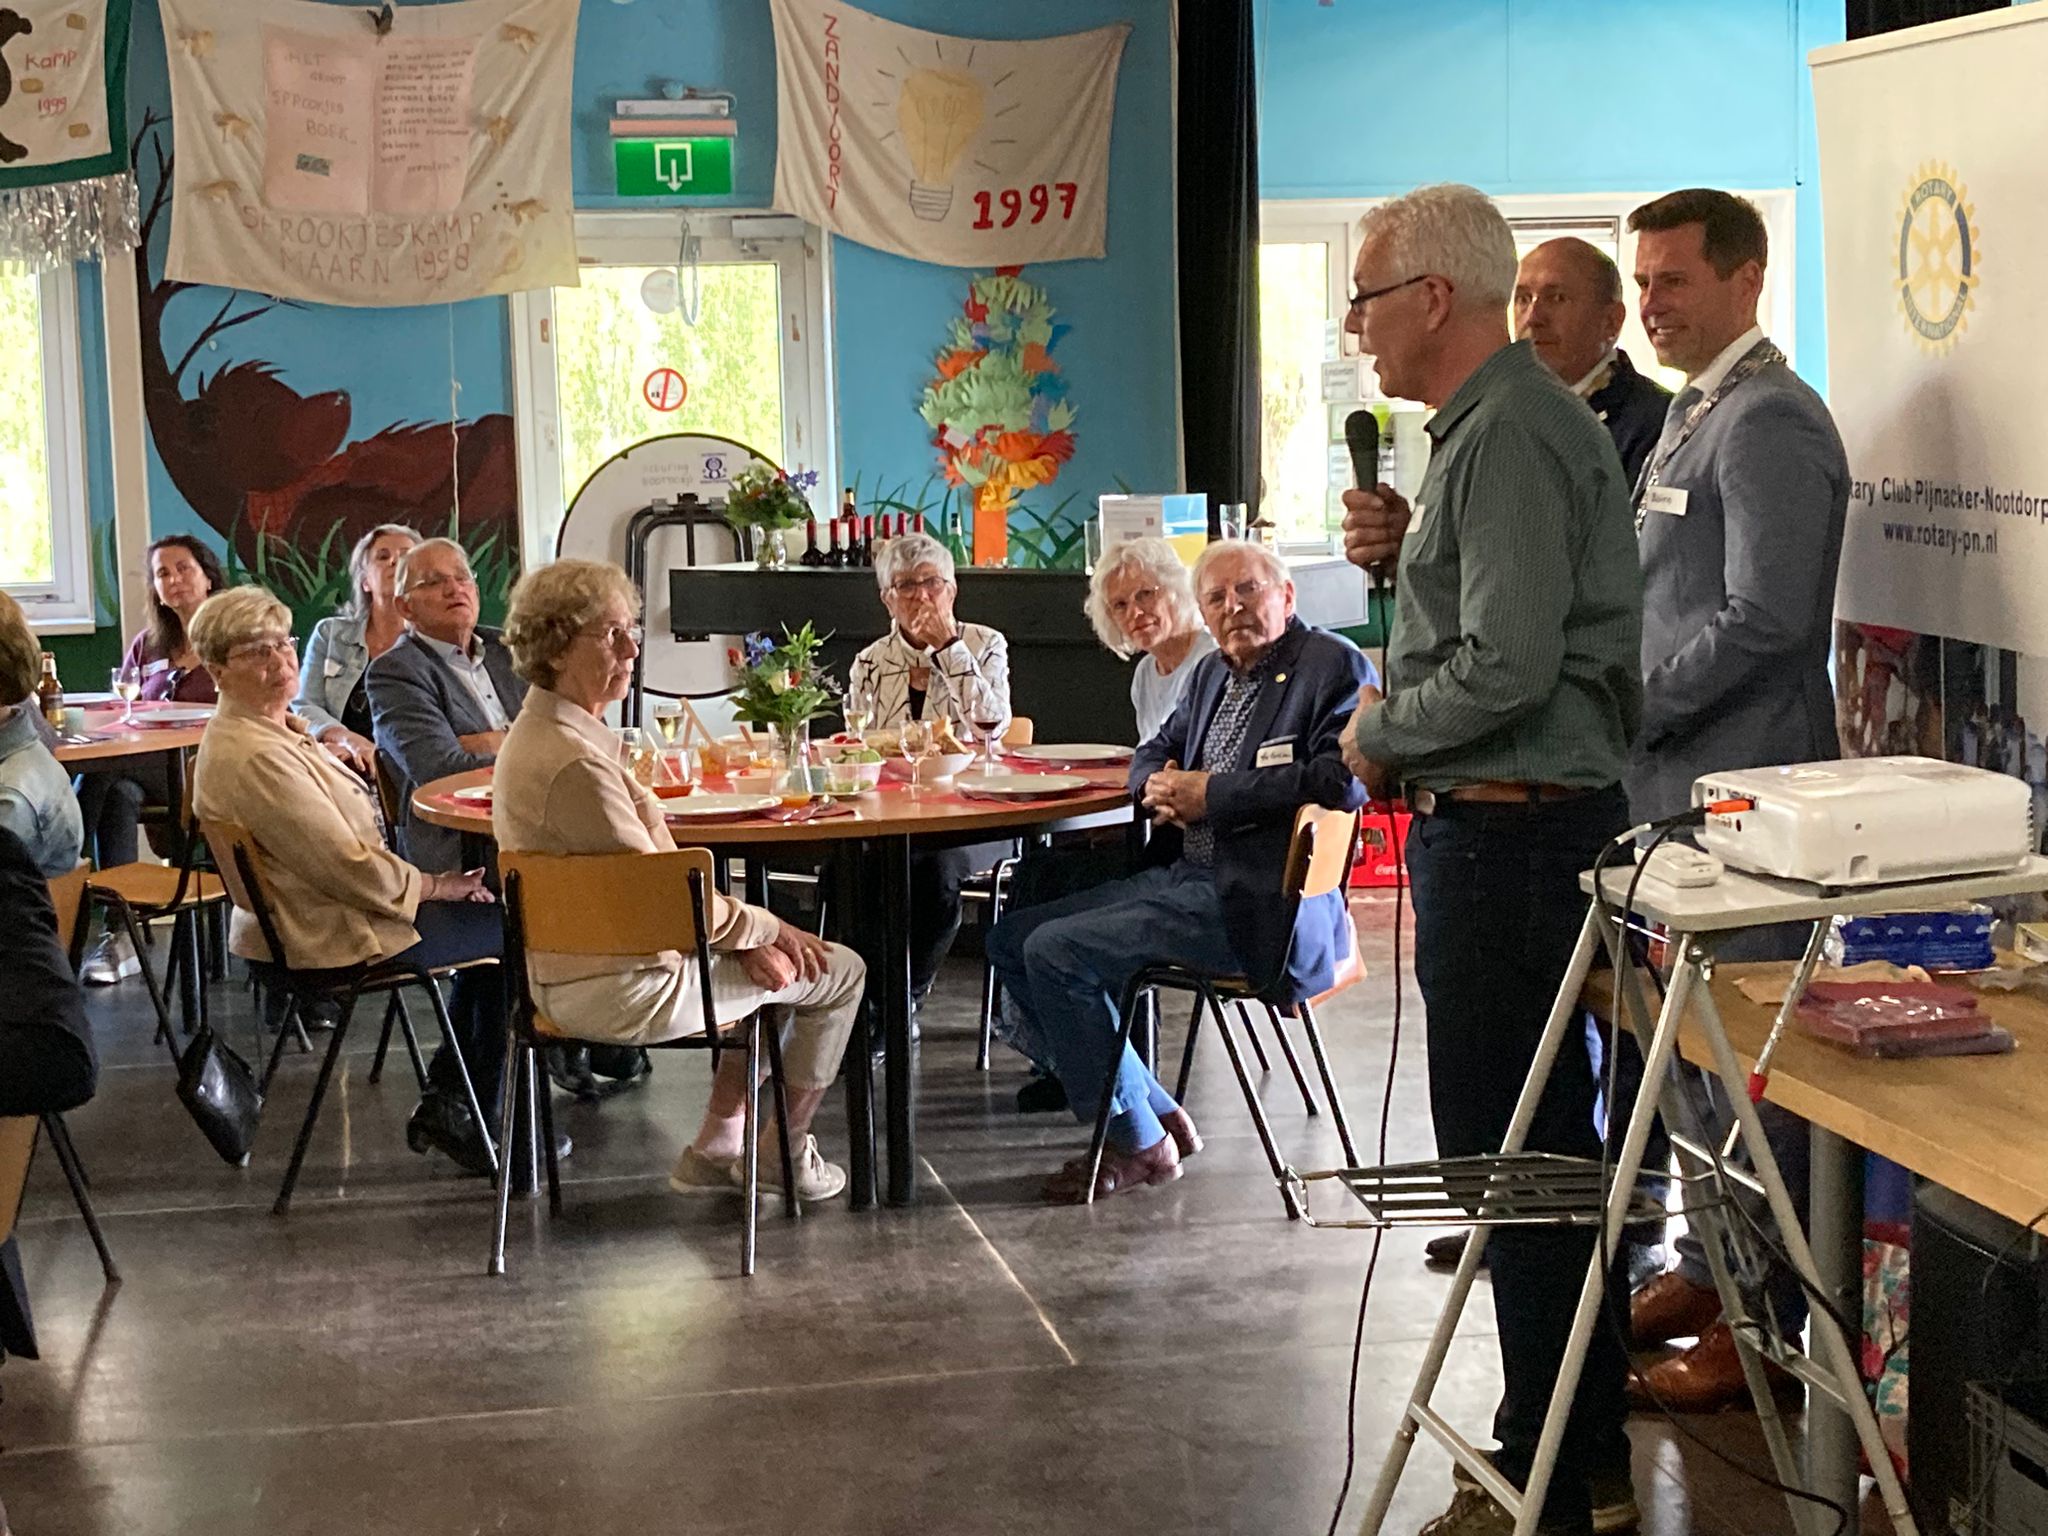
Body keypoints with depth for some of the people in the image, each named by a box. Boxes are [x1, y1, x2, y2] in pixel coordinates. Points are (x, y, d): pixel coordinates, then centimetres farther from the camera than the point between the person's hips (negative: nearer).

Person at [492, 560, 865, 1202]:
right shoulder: (571, 762, -26)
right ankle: (785, 1151, 23)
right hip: (620, 991, -10)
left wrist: (747, 933, -1)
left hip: (573, 975, 10)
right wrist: (766, 928, -7)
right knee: (839, 971, 7)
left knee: (770, 967, 29)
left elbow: (653, 857, 8)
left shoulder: (543, 733, 6)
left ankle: (715, 1151, 29)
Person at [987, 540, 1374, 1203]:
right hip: (1180, 878, 10)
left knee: (1055, 950, -19)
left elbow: (1343, 779, -20)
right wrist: (1158, 786, 5)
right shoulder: (1213, 674, 19)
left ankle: (1135, 1142, -5)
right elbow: (1156, 751, 32)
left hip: (1256, 902, -10)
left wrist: (1209, 795, -16)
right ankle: (1157, 1112, 6)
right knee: (1012, 939, 5)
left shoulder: (1336, 667, -6)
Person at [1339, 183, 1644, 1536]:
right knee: (1539, 1143, 18)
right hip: (1523, 823, 11)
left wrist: (1379, 736, -10)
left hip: (1508, 829, -11)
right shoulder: (1497, 420, 17)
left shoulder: (1508, 436, -17)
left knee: (1508, 1149, -5)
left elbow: (1507, 666, -25)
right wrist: (1402, 549, 7)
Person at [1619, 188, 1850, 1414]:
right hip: (1680, 783, 10)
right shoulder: (1696, 416, 17)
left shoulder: (1769, 422, -14)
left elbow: (1762, 620, -21)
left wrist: (1628, 709, -14)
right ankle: (1710, 1268, 28)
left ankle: (1762, 1324, 5)